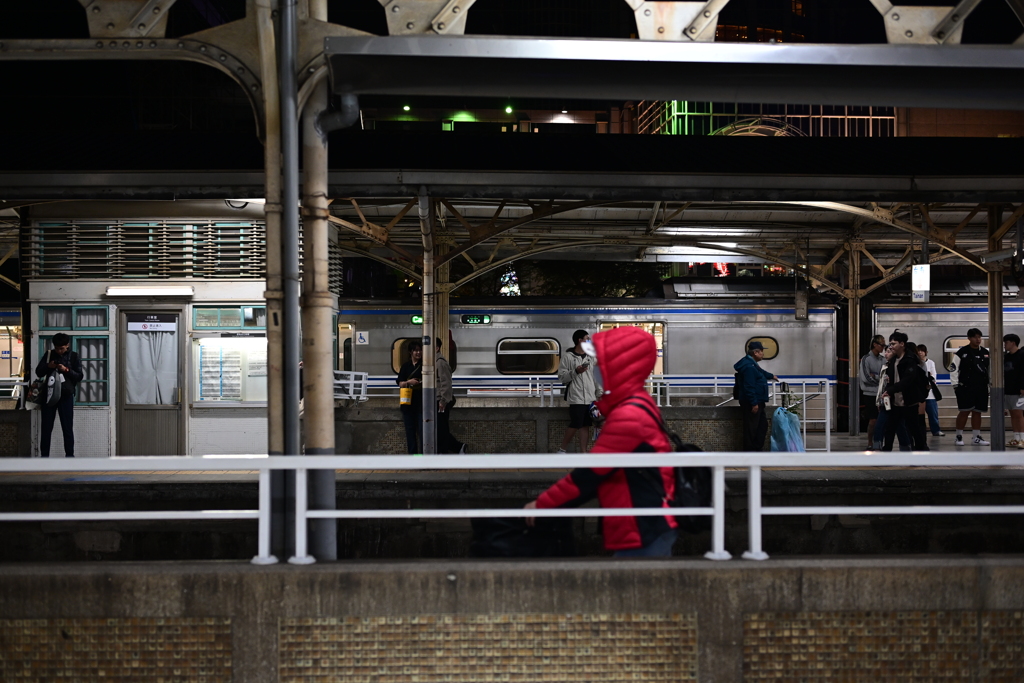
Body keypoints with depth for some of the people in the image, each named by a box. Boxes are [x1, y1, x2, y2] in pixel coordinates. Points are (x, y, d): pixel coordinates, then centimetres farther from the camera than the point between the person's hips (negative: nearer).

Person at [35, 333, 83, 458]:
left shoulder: (74, 356, 2)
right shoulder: (49, 355, 8)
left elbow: (79, 376, -1)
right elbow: (38, 372, 7)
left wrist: (67, 370, -17)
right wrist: (48, 366, -13)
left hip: (66, 396, -2)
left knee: (68, 428, 0)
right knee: (46, 427, 4)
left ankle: (70, 456, 3)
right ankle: (44, 456, 9)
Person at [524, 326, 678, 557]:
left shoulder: (628, 416, -18)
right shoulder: (635, 409, 15)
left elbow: (589, 474, -16)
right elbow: (598, 474, 16)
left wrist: (542, 504, -5)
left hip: (643, 534, -10)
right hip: (645, 529, 10)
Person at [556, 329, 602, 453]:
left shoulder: (591, 357, 14)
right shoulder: (568, 356, -4)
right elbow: (562, 377, -7)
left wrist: (598, 393, 11)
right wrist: (576, 372, -20)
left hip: (590, 398, 6)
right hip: (576, 398, -6)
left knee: (586, 426, 5)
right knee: (575, 426, -6)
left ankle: (582, 452, 9)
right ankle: (561, 450, 10)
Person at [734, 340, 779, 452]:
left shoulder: (752, 364, 16)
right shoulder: (749, 366, -20)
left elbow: (760, 372, 40)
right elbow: (749, 386, -25)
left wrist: (771, 376, 58)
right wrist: (754, 403, -26)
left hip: (757, 402, 11)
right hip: (752, 403, -11)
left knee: (763, 425, 16)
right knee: (751, 428, -7)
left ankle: (758, 448, 23)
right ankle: (749, 450, -4)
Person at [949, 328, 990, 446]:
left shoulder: (986, 353, 11)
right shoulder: (962, 352, -4)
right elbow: (953, 368, -4)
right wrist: (955, 385, -7)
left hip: (982, 388, 5)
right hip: (966, 388, -5)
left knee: (977, 412, 7)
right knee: (965, 411, -7)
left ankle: (976, 438, 11)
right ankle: (959, 437, 2)